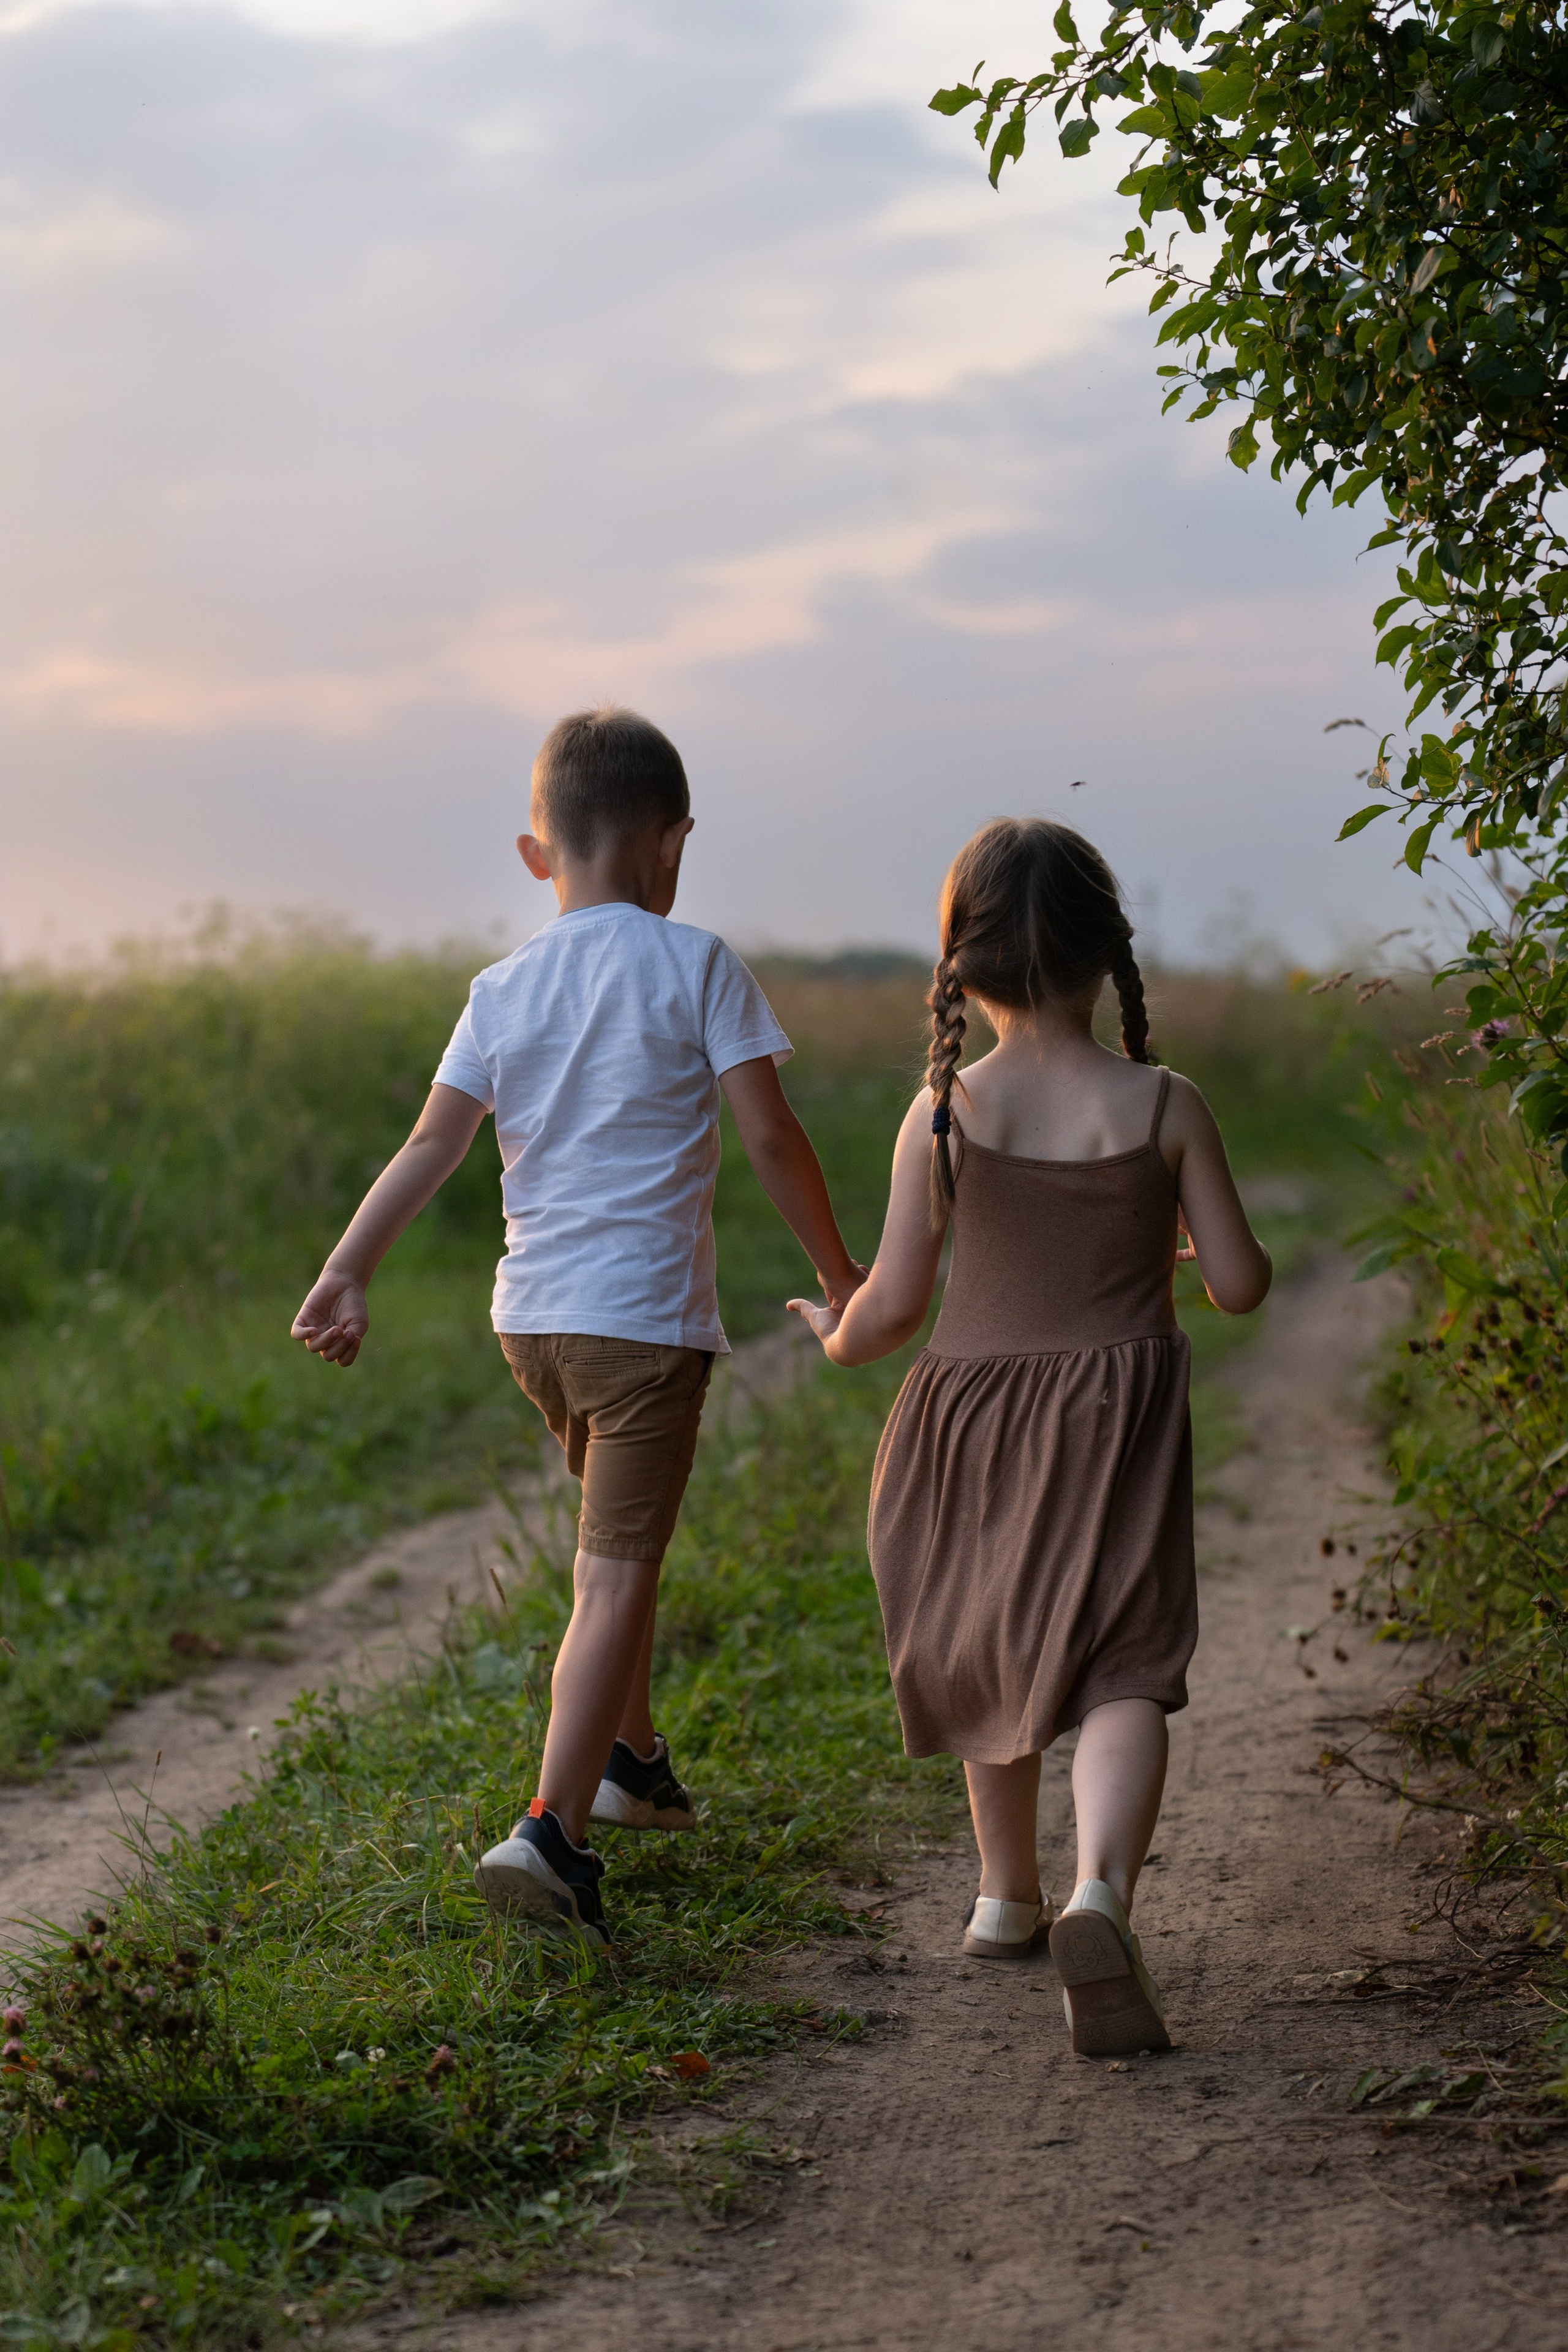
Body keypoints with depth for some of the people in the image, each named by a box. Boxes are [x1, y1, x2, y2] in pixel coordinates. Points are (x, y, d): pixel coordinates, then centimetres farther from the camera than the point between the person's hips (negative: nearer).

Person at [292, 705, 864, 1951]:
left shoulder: (505, 989, 7)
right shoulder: (697, 967, -5)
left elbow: (432, 1146, 1)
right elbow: (769, 1132, -8)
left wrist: (348, 1272, 1)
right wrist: (838, 1266, 2)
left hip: (534, 1312, 6)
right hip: (644, 1312, -6)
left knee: (613, 1537, 27)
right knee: (619, 1573, -8)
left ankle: (631, 1758, 42)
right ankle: (551, 1831, -19)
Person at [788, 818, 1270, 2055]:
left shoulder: (943, 1115, -7)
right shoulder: (1166, 1108, -7)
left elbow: (895, 1304, -5)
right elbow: (1240, 1284, -4)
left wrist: (837, 1336, 17)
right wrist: (1210, 1249, 19)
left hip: (974, 1401, 2)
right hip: (1118, 1410, -2)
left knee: (993, 1653, 22)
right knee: (1120, 1670, -7)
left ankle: (1008, 1898, 39)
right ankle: (1101, 1896, -34)